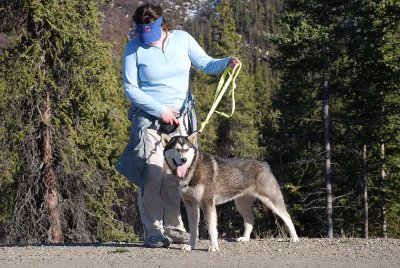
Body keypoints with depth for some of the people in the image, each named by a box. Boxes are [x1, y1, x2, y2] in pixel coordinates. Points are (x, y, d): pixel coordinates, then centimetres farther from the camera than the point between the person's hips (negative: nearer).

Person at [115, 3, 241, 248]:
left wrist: (226, 62, -18)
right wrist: (160, 110, -13)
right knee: (152, 174, -11)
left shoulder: (182, 39, 0)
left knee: (176, 175, 3)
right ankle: (153, 231, -7)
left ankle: (173, 226, 11)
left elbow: (205, 64, 3)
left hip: (179, 117, 3)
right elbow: (130, 88, -7)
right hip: (149, 117, -3)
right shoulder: (134, 48, -7)